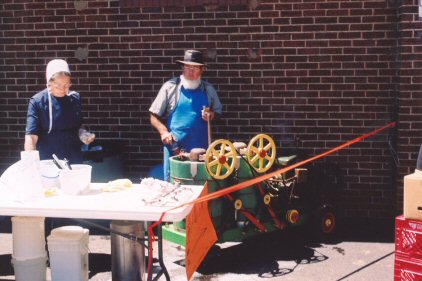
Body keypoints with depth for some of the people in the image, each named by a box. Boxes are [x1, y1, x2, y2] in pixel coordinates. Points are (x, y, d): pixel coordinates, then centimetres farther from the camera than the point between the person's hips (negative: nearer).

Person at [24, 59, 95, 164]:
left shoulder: (75, 98, 2)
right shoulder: (37, 101, -10)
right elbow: (31, 136, -14)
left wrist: (83, 134, -6)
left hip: (74, 160, 4)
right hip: (47, 162, -4)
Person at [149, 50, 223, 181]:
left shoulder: (208, 90, 8)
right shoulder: (170, 87, 0)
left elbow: (218, 111, 21)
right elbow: (154, 116, 4)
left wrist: (211, 116, -1)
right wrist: (163, 131, -12)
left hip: (201, 149, 2)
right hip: (175, 148, -2)